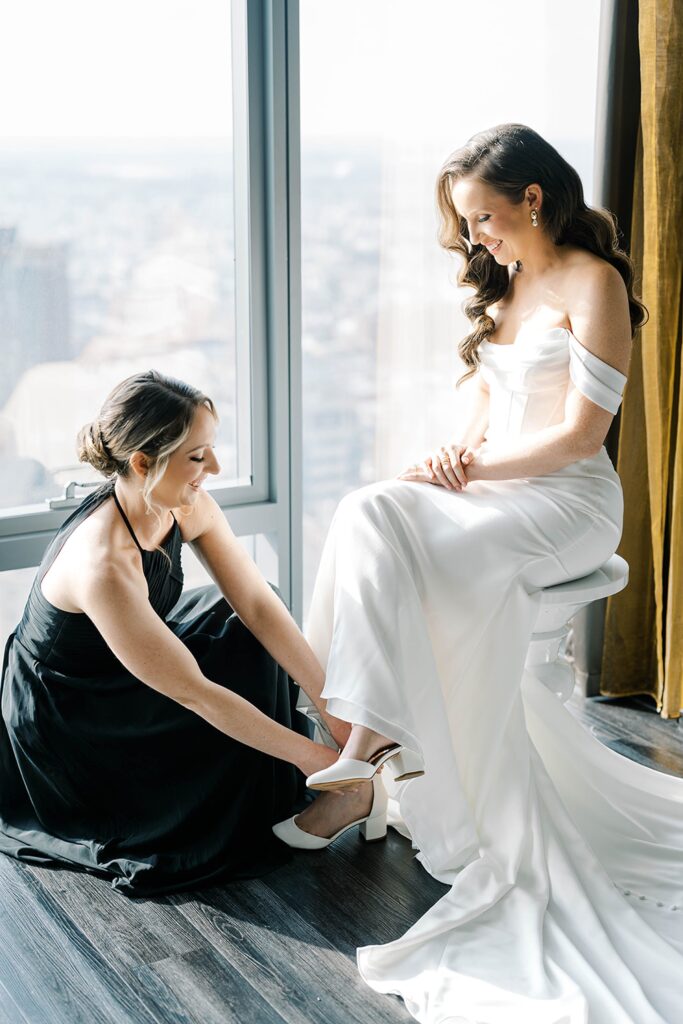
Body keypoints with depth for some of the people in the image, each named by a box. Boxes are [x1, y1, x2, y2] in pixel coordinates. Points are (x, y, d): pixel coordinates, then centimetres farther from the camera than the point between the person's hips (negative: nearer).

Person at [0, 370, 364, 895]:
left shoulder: (187, 505, -15)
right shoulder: (103, 565, -38)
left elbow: (260, 603, -12)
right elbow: (194, 693, -32)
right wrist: (318, 758, -26)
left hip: (129, 671, 8)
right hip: (64, 724, -8)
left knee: (251, 625, -2)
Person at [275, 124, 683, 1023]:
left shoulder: (593, 283, -8)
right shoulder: (506, 283, 18)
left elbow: (580, 434, -14)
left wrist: (474, 466, -11)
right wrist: (459, 454, -1)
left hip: (571, 504, -7)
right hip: (492, 486, 7)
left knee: (434, 562, -31)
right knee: (369, 515, -22)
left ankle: (373, 744, -21)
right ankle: (375, 737, -29)